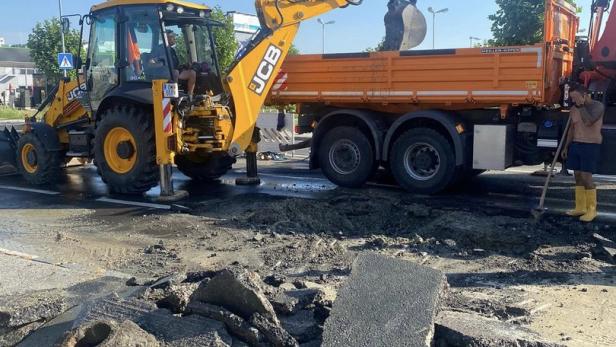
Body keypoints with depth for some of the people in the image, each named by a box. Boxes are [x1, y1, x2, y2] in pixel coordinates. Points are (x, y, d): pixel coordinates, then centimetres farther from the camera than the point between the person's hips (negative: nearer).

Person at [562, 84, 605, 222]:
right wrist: (566, 147, 17)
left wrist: (581, 105, -17)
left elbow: (588, 121, -26)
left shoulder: (598, 106, -9)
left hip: (591, 146, -6)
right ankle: (580, 208, 15)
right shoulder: (574, 109, 10)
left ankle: (591, 210, -2)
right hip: (575, 145, 7)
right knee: (578, 177, 7)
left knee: (586, 177, -11)